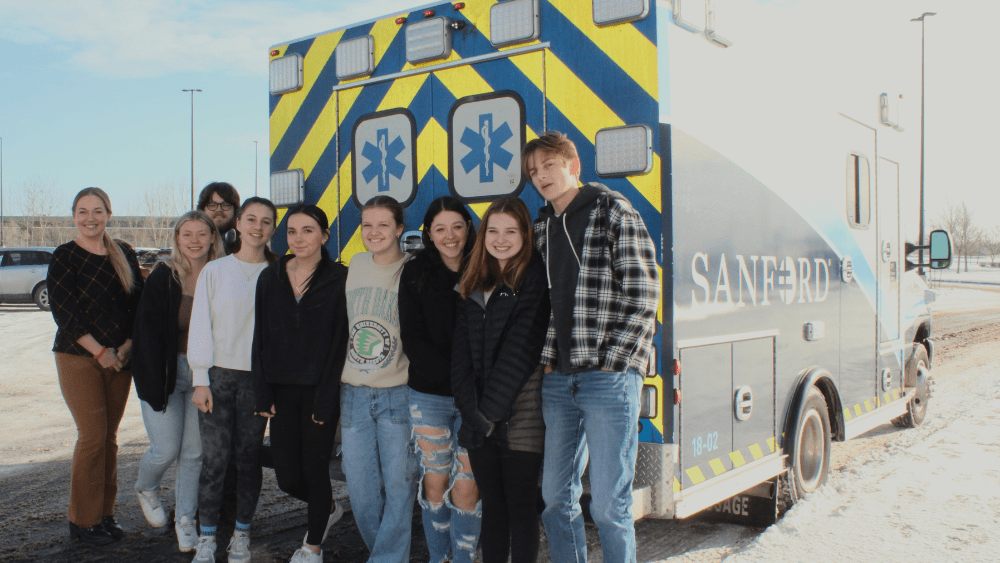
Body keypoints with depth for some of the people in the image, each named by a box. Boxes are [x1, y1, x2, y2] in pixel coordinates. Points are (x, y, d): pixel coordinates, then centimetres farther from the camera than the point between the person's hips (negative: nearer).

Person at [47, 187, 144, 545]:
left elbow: (139, 303, 8)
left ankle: (105, 513, 18)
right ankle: (83, 520, 7)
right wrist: (99, 351, -14)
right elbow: (64, 312, -10)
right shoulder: (64, 257, -5)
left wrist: (127, 346, -5)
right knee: (93, 435, -6)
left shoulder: (124, 254, 8)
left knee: (109, 437, 7)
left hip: (119, 357, 4)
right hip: (79, 357, -4)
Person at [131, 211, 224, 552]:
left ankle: (185, 519, 22)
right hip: (167, 373, -2)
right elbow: (148, 332, -9)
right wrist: (155, 382, -14)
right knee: (166, 450, -1)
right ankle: (145, 489, 33)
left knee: (195, 452, 5)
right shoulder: (163, 277, -7)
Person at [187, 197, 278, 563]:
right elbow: (200, 326, 3)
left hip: (259, 377, 1)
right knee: (214, 458, -2)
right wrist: (200, 380, -2)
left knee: (249, 457, 7)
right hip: (218, 376, 0)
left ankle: (242, 534, 22)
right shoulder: (214, 271, 3)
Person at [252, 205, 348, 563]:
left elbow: (340, 341, -9)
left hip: (320, 391, -4)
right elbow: (261, 339, 6)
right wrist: (263, 393, 0)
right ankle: (329, 509, 38)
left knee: (315, 469, 5)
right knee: (287, 477, 7)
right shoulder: (270, 278, 6)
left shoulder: (339, 279, -7)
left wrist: (325, 398, -13)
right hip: (282, 390, 4)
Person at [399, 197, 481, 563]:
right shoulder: (415, 274, 3)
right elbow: (412, 339, -3)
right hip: (428, 395, 1)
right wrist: (454, 377, -13)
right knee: (434, 481, 7)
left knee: (466, 487, 0)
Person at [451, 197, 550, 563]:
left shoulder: (536, 279, -4)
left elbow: (520, 350, -11)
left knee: (521, 508, 3)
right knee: (492, 505, 12)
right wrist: (471, 409, -5)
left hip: (520, 419, -5)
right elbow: (462, 351, 7)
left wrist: (490, 411, -12)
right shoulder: (474, 285, 14)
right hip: (480, 419, 5)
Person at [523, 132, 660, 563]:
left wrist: (609, 362, -11)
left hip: (609, 380, -6)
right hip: (557, 382, 6)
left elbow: (643, 295, -8)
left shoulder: (613, 212, -3)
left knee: (608, 504, -2)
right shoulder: (542, 227, 16)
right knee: (555, 495, 12)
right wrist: (547, 359, 5)